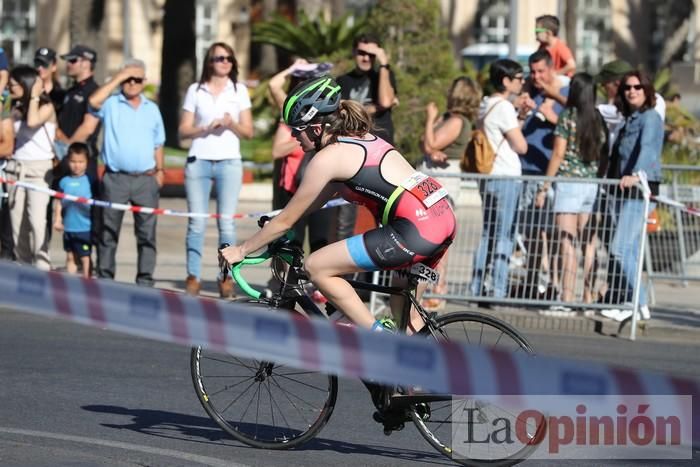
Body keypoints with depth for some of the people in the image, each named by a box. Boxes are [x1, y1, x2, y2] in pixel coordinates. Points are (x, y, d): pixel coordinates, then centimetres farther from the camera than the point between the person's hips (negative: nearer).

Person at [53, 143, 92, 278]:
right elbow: (59, 202, 10)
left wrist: (89, 203, -20)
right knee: (70, 257, 12)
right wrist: (57, 219, 4)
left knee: (85, 257, -1)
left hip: (84, 227, -4)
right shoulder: (64, 182, 6)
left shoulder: (89, 181, -4)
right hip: (68, 227, 4)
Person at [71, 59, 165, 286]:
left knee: (147, 232, 0)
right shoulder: (110, 104, 3)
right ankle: (104, 278, 5)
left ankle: (145, 279, 3)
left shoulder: (152, 109, 15)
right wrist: (117, 79, -15)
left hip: (146, 179, 3)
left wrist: (159, 169, 11)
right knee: (108, 231, 1)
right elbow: (93, 101, -21)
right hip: (115, 179, -2)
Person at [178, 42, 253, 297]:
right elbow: (184, 130, 7)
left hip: (229, 161, 0)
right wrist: (206, 128, -9)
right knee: (197, 222, -5)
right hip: (198, 160, 0)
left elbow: (248, 132, 9)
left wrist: (231, 124, -10)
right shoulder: (195, 90, 11)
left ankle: (226, 276, -3)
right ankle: (193, 276, -4)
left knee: (227, 222, -5)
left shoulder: (239, 91, 12)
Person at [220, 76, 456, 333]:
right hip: (444, 218, 10)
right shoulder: (361, 139, 21)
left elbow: (286, 220, 4)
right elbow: (317, 201, 32)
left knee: (316, 267, -2)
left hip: (416, 230, -10)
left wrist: (241, 250, 14)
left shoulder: (327, 158, -4)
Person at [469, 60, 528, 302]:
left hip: (489, 177, 9)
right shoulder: (504, 108, -14)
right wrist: (519, 129, 6)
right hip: (505, 177, -9)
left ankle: (476, 289, 13)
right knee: (503, 236, -6)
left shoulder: (487, 105, 14)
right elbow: (521, 146, -13)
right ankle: (499, 292, -8)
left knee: (488, 234, 14)